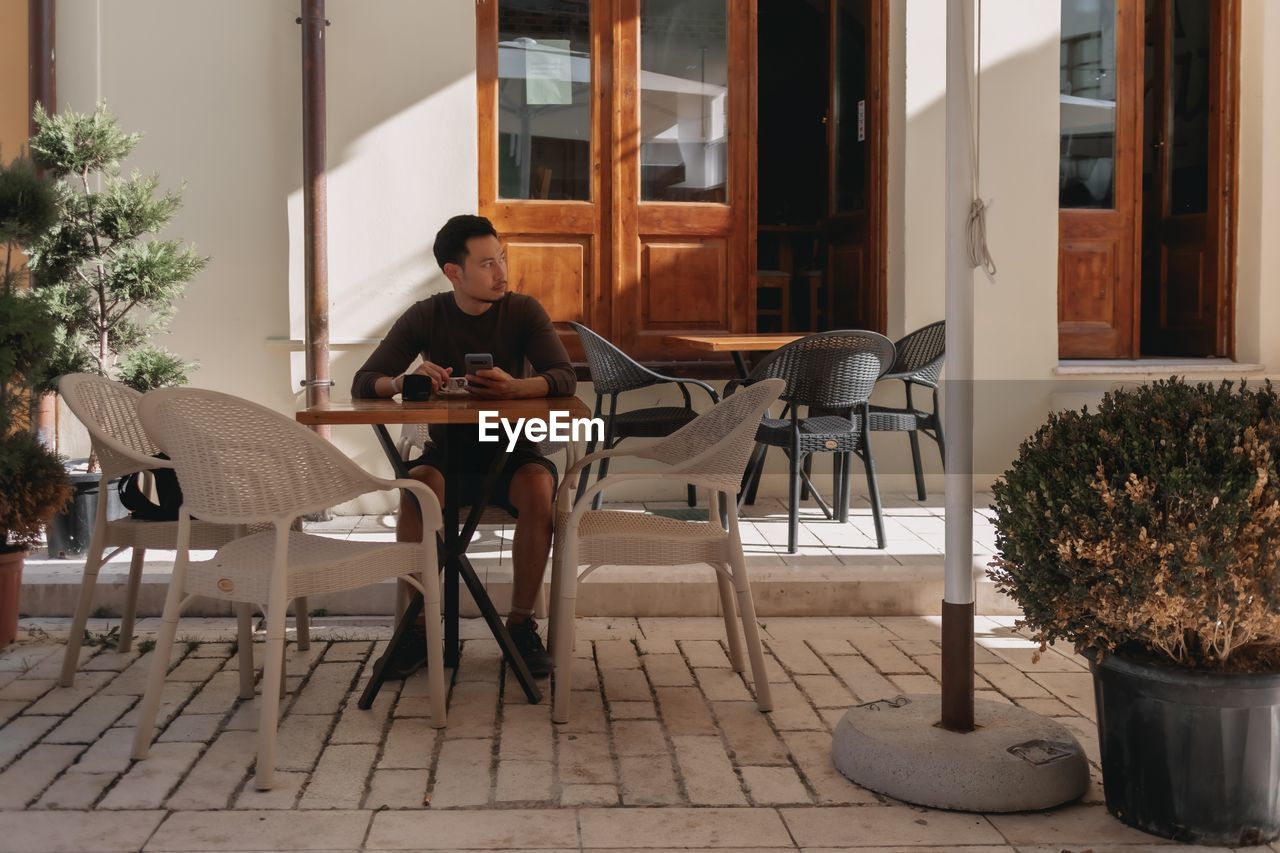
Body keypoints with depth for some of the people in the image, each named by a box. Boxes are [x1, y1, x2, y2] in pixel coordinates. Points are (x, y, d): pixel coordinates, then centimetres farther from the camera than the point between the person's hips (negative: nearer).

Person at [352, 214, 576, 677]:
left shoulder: (523, 311, -4)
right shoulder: (425, 317, -3)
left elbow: (564, 378, -17)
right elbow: (362, 383, -7)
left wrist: (514, 387, -38)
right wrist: (404, 382, -30)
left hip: (510, 453, 0)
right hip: (447, 453, 0)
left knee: (538, 484, -33)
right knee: (417, 485, -33)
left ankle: (522, 623, -19)